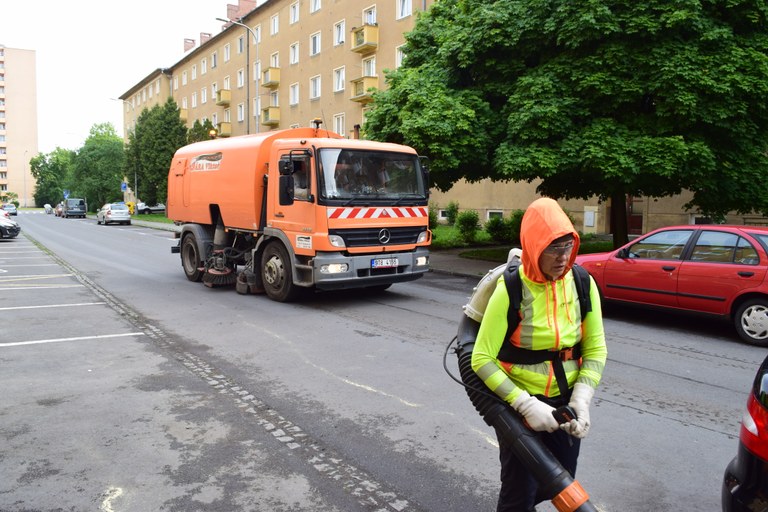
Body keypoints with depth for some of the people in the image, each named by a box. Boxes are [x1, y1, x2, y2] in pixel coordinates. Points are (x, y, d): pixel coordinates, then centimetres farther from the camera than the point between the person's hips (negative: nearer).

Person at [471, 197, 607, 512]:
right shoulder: (510, 290, -21)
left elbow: (596, 349, -2)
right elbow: (482, 359, -20)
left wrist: (581, 400, -13)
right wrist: (525, 405, -24)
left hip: (565, 401, 5)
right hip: (519, 403, -4)